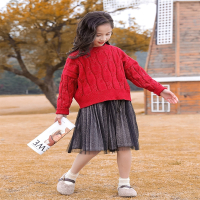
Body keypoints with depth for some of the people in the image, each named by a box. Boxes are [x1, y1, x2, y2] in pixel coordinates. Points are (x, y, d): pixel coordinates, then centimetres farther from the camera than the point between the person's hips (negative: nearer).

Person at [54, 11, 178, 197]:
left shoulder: (115, 53, 12)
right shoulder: (76, 58, 3)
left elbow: (135, 72, 13)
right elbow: (67, 84, 7)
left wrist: (159, 89, 8)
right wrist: (61, 110, 8)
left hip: (120, 105, 4)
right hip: (93, 108, -4)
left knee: (125, 145, 1)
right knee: (93, 147, -9)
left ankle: (124, 184, 16)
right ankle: (69, 178, 14)